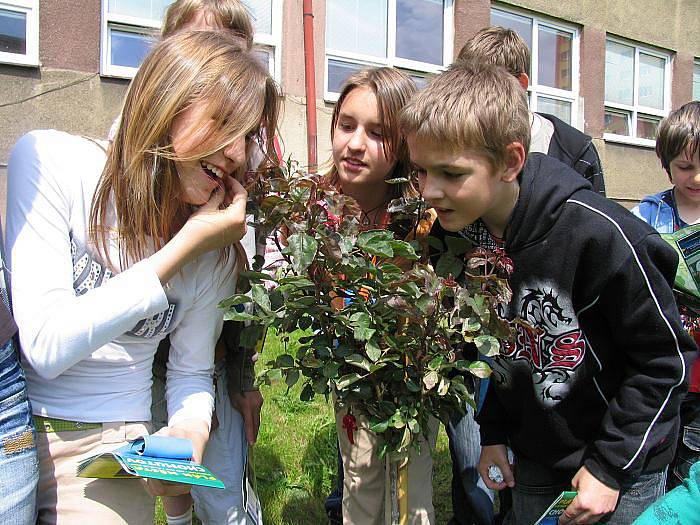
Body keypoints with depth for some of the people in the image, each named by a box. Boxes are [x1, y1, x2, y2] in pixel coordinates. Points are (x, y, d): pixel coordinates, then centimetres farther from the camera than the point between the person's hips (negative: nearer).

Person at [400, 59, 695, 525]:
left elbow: (667, 356, -17)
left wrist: (609, 466, -15)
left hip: (625, 465, -4)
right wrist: (493, 434, 5)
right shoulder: (454, 234, -11)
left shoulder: (598, 232, -28)